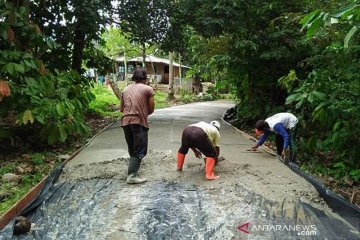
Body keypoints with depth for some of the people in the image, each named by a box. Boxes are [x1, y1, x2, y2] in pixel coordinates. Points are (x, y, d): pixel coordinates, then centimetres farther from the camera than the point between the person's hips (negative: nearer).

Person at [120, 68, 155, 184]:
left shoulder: (125, 90, 17)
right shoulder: (148, 89, 2)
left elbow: (121, 109, 19)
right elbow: (151, 109, 1)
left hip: (125, 121, 6)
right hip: (139, 121, -6)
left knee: (132, 149, 20)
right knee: (140, 150, 0)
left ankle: (134, 168, 35)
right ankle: (132, 176, -7)